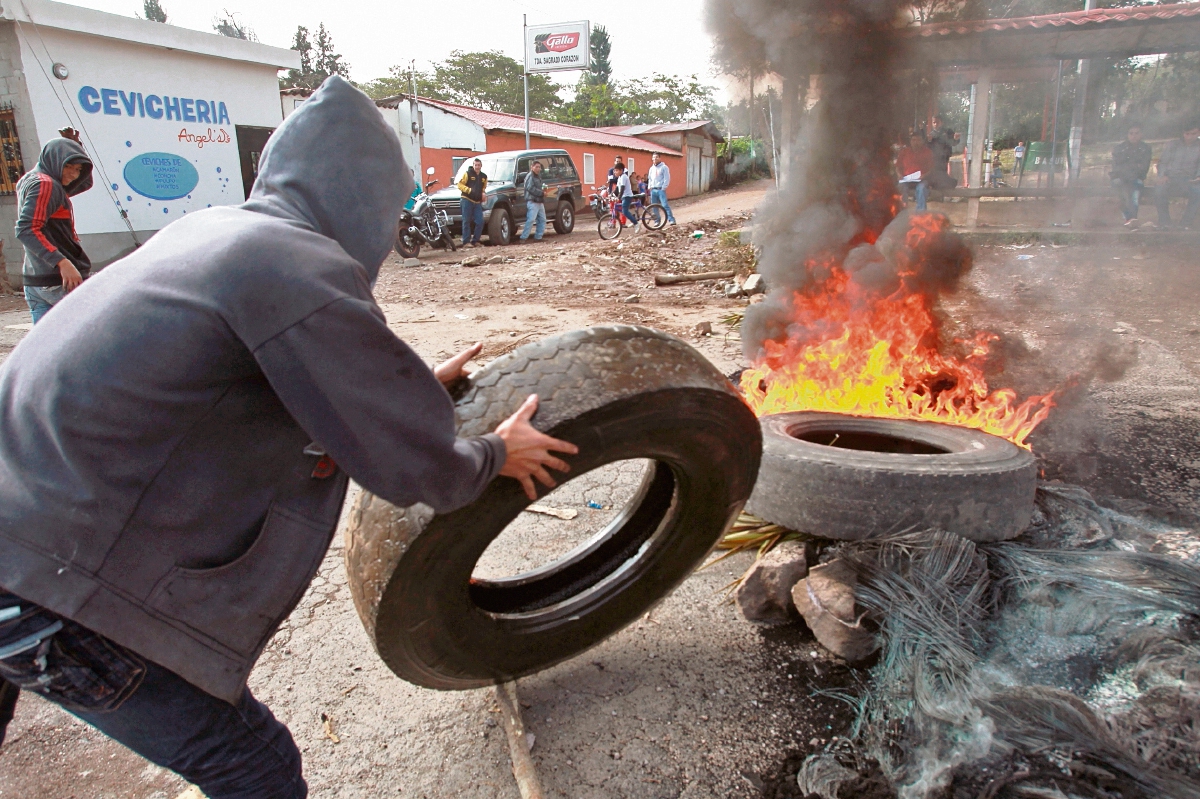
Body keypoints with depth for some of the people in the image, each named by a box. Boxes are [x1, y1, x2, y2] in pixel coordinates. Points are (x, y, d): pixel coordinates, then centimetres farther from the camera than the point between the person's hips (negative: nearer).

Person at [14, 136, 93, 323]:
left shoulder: (29, 181, 17)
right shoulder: (45, 185, -12)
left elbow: (85, 183, 27)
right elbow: (26, 230, -23)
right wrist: (61, 262, -31)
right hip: (60, 281, -9)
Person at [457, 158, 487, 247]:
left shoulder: (484, 177, 15)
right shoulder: (467, 174, -2)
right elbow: (460, 185, -5)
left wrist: (483, 193, 7)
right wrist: (469, 190, -18)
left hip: (478, 202, 5)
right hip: (467, 200, -5)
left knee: (480, 222, -2)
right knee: (467, 222, -5)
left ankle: (475, 241, 9)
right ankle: (466, 242, -4)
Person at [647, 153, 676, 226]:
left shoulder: (664, 167, -2)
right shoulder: (651, 168, 17)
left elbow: (667, 179, -7)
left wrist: (663, 188, -14)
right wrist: (649, 187, 10)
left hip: (661, 189, -6)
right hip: (653, 190, 6)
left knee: (665, 205, -14)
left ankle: (671, 220, -16)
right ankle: (657, 221, 12)